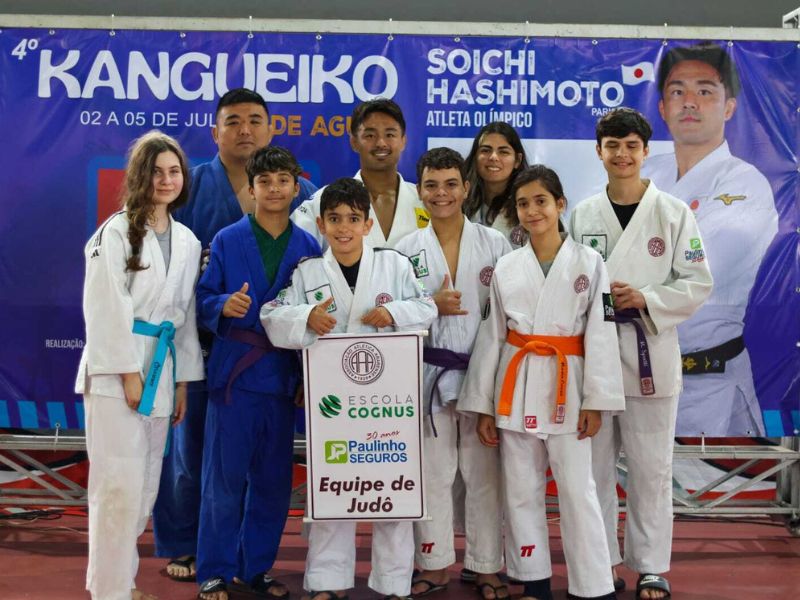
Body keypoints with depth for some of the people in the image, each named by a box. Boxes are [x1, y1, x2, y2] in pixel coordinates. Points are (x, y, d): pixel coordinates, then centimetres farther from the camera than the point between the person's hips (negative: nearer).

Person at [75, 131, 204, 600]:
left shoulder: (187, 241, 10)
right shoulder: (117, 232, -8)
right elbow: (107, 309, -12)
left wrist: (183, 380, 11)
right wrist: (128, 373, -15)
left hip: (161, 367, 6)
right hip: (116, 368, -6)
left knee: (146, 485, 12)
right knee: (120, 483, -7)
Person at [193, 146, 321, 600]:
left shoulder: (309, 248, 5)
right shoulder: (227, 241, 0)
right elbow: (204, 300, -1)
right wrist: (224, 305, -23)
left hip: (283, 376, 3)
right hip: (234, 372, -2)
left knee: (274, 479, 10)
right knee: (225, 478, 2)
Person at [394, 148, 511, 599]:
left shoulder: (495, 243, 1)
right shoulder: (407, 249, 3)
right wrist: (431, 306, -15)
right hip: (428, 373, 1)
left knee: (484, 473, 7)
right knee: (431, 473, 9)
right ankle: (435, 563, 25)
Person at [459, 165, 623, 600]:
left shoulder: (588, 263, -2)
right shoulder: (505, 267, 4)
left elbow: (600, 335, -4)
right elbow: (491, 337, 6)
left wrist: (595, 401, -9)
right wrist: (482, 406, 4)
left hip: (566, 387, -3)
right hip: (516, 387, 3)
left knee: (577, 490, 0)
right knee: (520, 490, 10)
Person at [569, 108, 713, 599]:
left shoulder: (674, 213, 1)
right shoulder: (582, 214, 7)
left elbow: (698, 283, -1)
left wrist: (645, 299, -15)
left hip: (650, 354, -2)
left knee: (650, 468, 5)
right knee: (595, 465, 9)